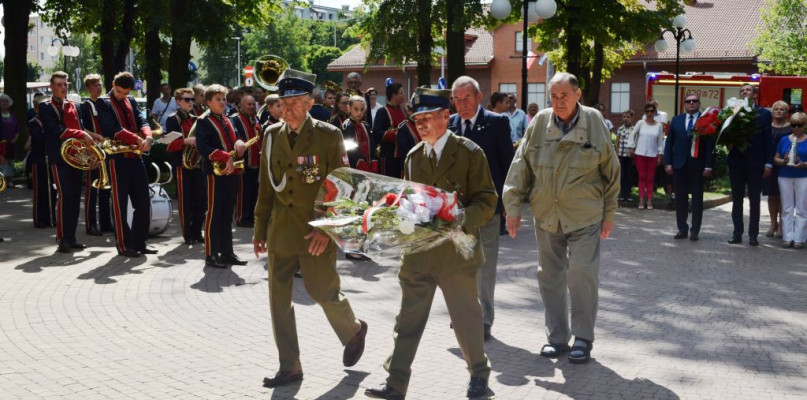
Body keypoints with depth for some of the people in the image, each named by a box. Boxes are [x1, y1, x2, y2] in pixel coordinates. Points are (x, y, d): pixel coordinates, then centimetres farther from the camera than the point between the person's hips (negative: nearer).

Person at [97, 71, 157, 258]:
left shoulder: (131, 102, 16)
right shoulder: (104, 103, -4)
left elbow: (142, 121, 4)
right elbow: (114, 129, -16)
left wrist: (148, 137, -18)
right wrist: (138, 140, -23)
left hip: (136, 157, 6)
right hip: (117, 158, -6)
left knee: (143, 202, 8)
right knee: (120, 204, -1)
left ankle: (139, 242, 18)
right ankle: (124, 246, 5)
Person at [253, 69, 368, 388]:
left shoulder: (329, 136, -7)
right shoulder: (272, 135, 6)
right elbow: (266, 187, 12)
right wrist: (260, 230, 11)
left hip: (316, 233, -4)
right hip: (280, 231, 5)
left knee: (322, 292, 1)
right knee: (279, 296, 4)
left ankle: (353, 330, 33)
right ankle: (289, 366, 15)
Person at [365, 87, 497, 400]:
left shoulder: (469, 153, -6)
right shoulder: (413, 156, 9)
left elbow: (487, 200, -8)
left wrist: (461, 221, -24)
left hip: (456, 250, -4)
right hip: (417, 251, 4)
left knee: (466, 317, 9)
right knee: (408, 321, 6)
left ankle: (479, 372, 30)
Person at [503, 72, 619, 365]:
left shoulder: (594, 122, -4)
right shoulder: (540, 123, 0)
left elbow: (611, 169, 3)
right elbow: (521, 165, 4)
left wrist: (609, 214, 3)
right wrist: (513, 206, -1)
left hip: (584, 216, -3)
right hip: (546, 216, 3)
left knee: (582, 275, -9)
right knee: (550, 277, 8)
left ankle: (583, 338, 7)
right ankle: (557, 337, 21)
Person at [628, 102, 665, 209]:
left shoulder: (659, 126, 3)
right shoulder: (640, 123, 0)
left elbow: (660, 141, 5)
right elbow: (632, 135, 5)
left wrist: (660, 155, 3)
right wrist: (632, 147, 0)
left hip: (653, 155, 1)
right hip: (640, 154, -1)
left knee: (650, 178, 3)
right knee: (642, 177, 3)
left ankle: (649, 200, 7)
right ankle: (641, 199, 6)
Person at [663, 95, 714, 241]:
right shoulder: (676, 120, 10)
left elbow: (711, 145, -5)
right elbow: (669, 142, 9)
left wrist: (708, 166, -11)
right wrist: (668, 163, 0)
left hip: (698, 164, -3)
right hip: (679, 163, 3)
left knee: (697, 198, 3)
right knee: (680, 198, 6)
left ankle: (695, 230, 6)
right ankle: (682, 229, 13)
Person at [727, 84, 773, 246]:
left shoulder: (764, 114, 2)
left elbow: (767, 139, -1)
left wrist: (768, 163, -5)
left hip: (755, 162, -2)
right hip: (736, 161, 2)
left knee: (754, 201, 4)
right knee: (737, 200, 7)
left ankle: (753, 235, 8)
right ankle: (737, 233, 13)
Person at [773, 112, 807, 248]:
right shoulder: (784, 140, 10)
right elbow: (776, 158, 9)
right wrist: (784, 161, -11)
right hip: (785, 177, 3)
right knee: (787, 209, 5)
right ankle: (787, 238, 9)